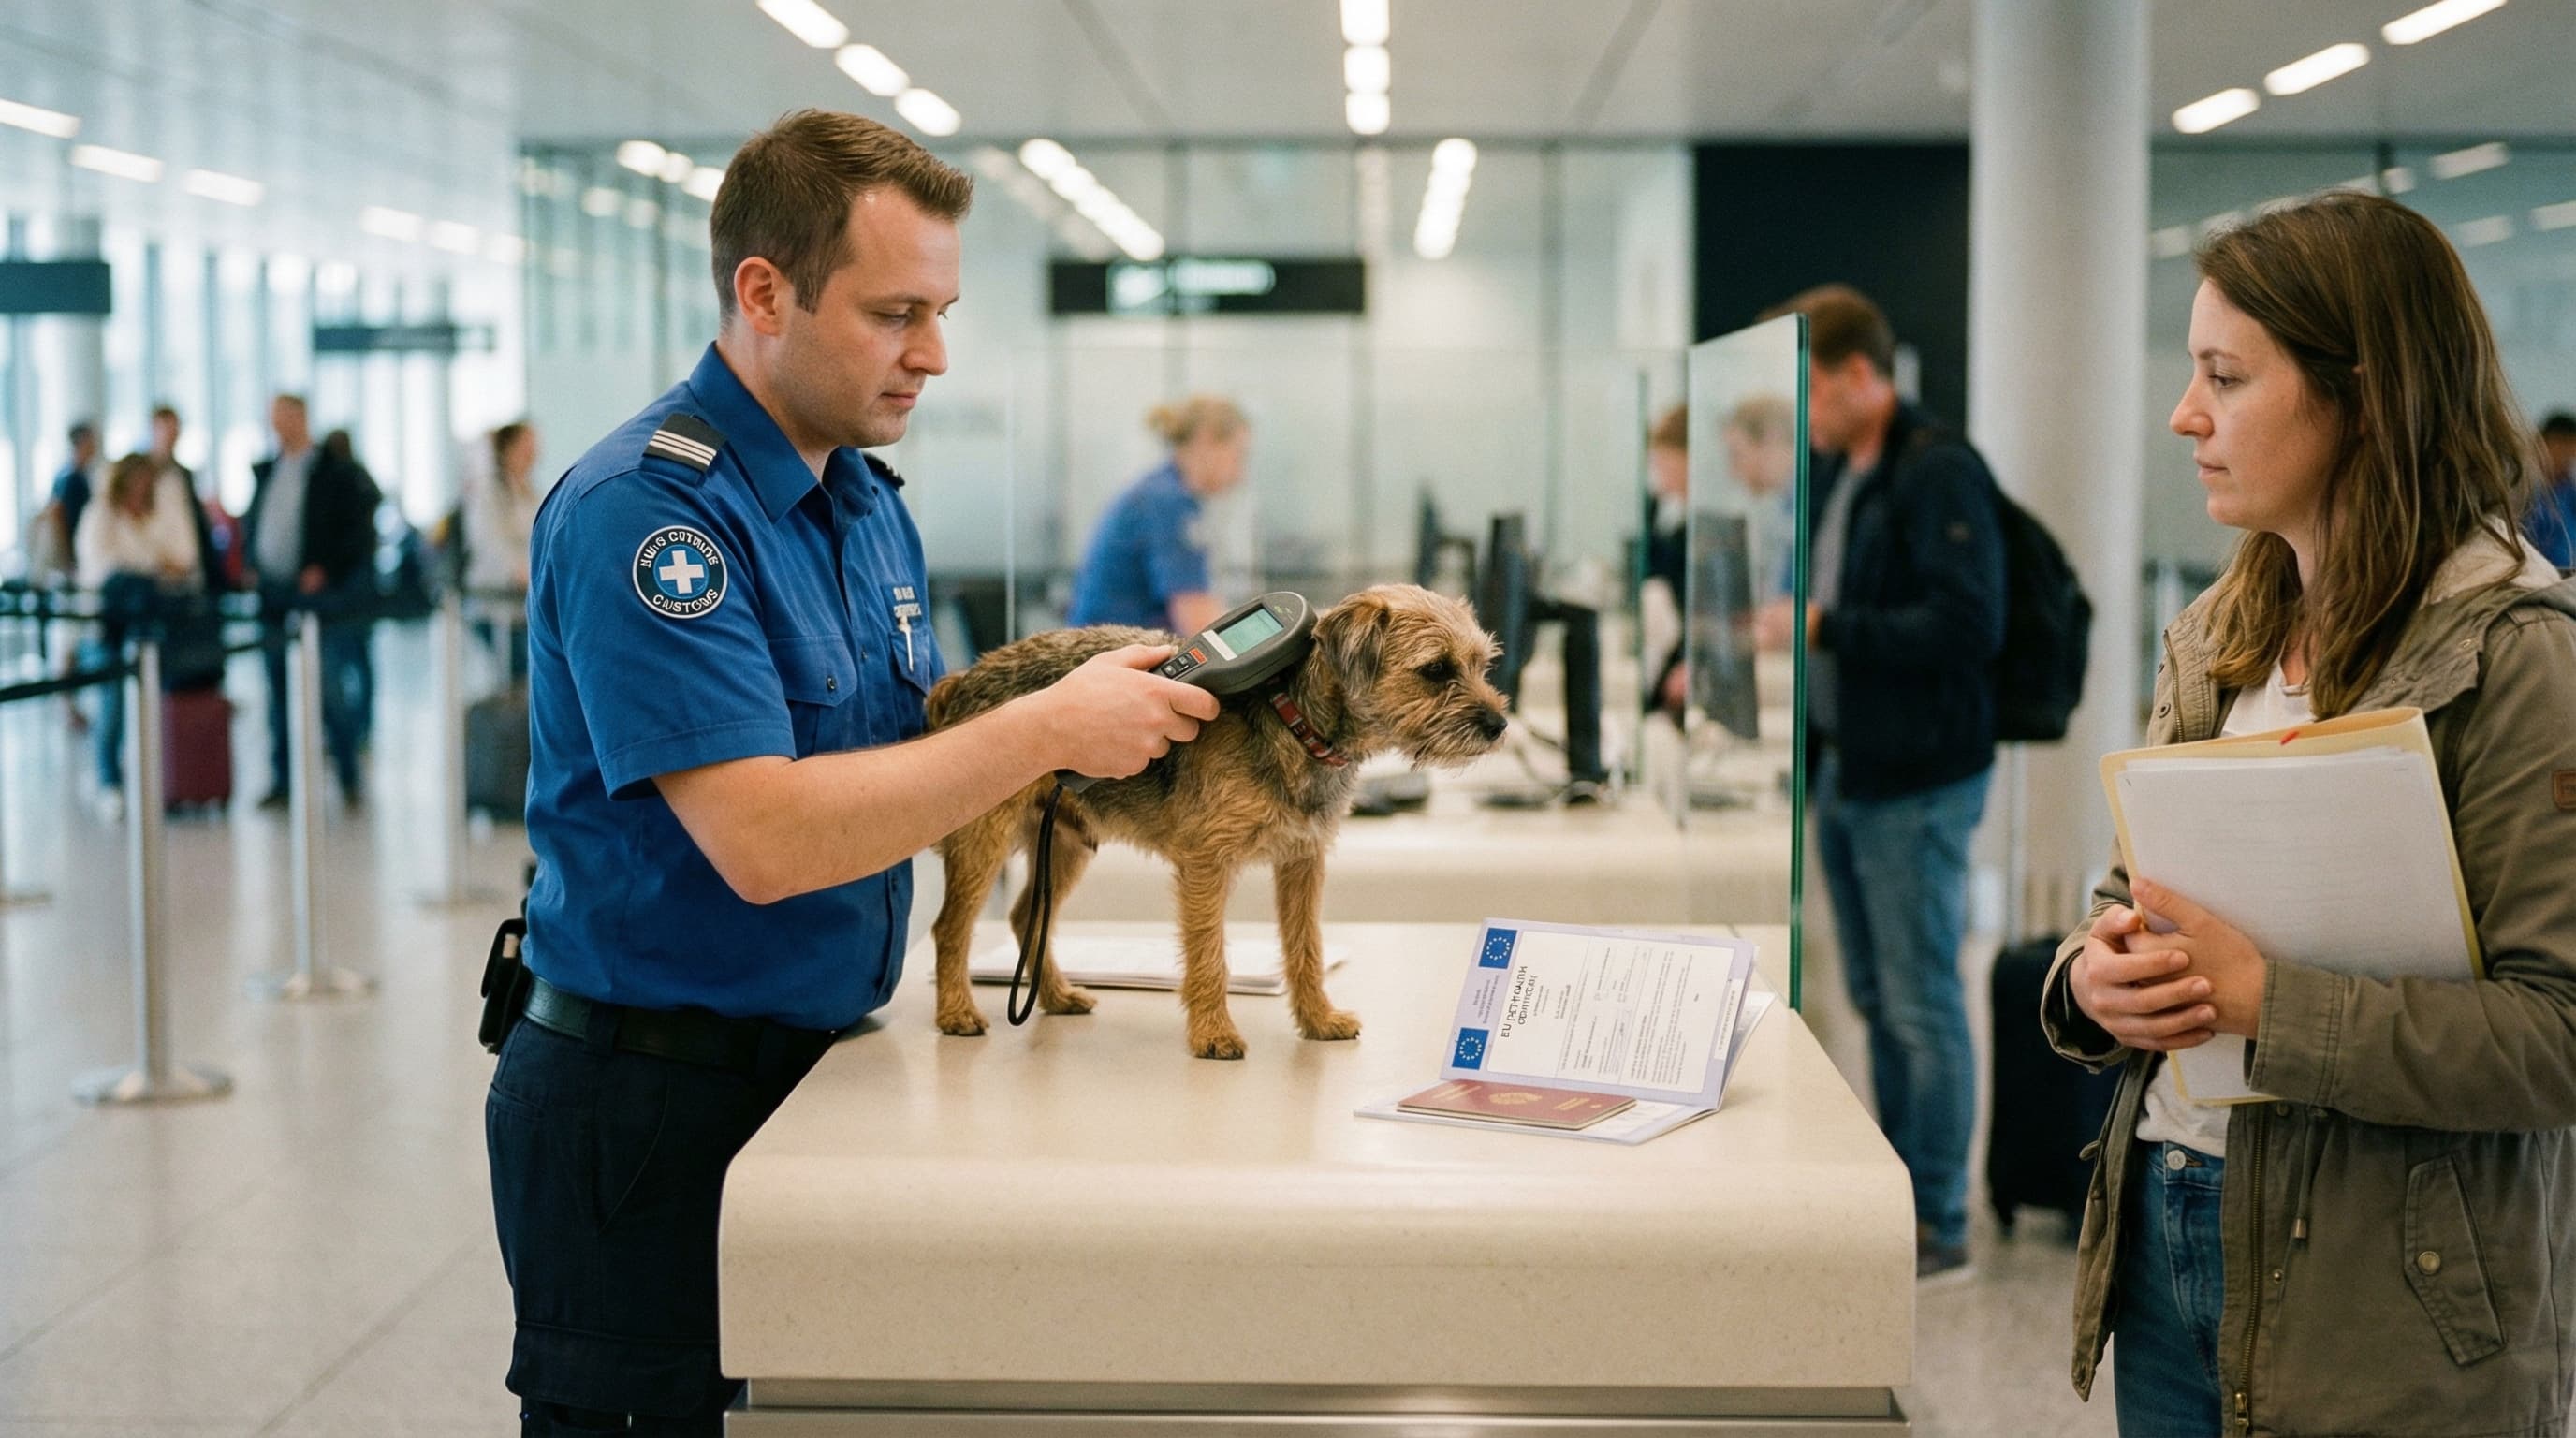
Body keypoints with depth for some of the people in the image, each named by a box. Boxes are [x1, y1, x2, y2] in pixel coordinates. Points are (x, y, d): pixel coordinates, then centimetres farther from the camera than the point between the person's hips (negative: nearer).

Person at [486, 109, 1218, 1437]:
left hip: (813, 1069, 8)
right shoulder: (644, 509, -19)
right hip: (649, 1112, -8)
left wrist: (1122, 708, -5)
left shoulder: (869, 502, 10)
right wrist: (1044, 729, -22)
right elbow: (765, 839, -27)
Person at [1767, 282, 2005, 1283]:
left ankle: (1939, 1225, 10)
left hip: (1914, 785, -9)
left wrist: (1826, 629, -24)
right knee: (1877, 1001, 17)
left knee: (1922, 1006, -1)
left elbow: (1968, 625, -24)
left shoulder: (1937, 474, -15)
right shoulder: (1838, 473, 13)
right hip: (1845, 772, 9)